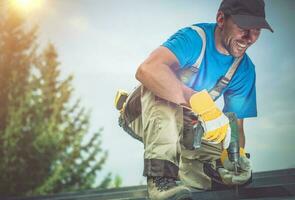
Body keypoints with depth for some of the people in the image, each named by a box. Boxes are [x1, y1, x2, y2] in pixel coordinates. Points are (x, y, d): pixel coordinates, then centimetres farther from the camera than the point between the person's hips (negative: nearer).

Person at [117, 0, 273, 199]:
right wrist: (203, 104, -53)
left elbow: (236, 123, -5)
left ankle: (180, 165, 16)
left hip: (186, 127, 6)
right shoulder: (194, 38, -28)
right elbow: (147, 70, -48)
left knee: (240, 174, -8)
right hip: (147, 114, -5)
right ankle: (161, 175, -37)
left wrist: (237, 153, -27)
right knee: (162, 84, -37)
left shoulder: (245, 69, -8)